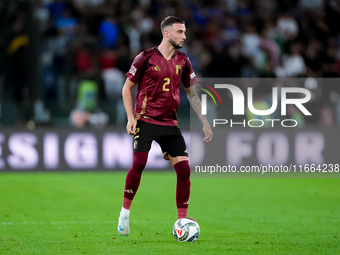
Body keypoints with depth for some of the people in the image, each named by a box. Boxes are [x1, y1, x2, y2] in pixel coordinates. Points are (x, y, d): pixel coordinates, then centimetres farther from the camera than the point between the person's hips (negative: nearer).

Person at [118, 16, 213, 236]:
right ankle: (125, 214, 1)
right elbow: (127, 88, 2)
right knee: (139, 163, -17)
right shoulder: (146, 58, -5)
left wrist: (205, 122, 13)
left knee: (184, 168, -6)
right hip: (145, 121, -4)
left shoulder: (183, 61, 9)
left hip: (170, 123, 4)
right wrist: (131, 117, -8)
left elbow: (192, 93, 19)